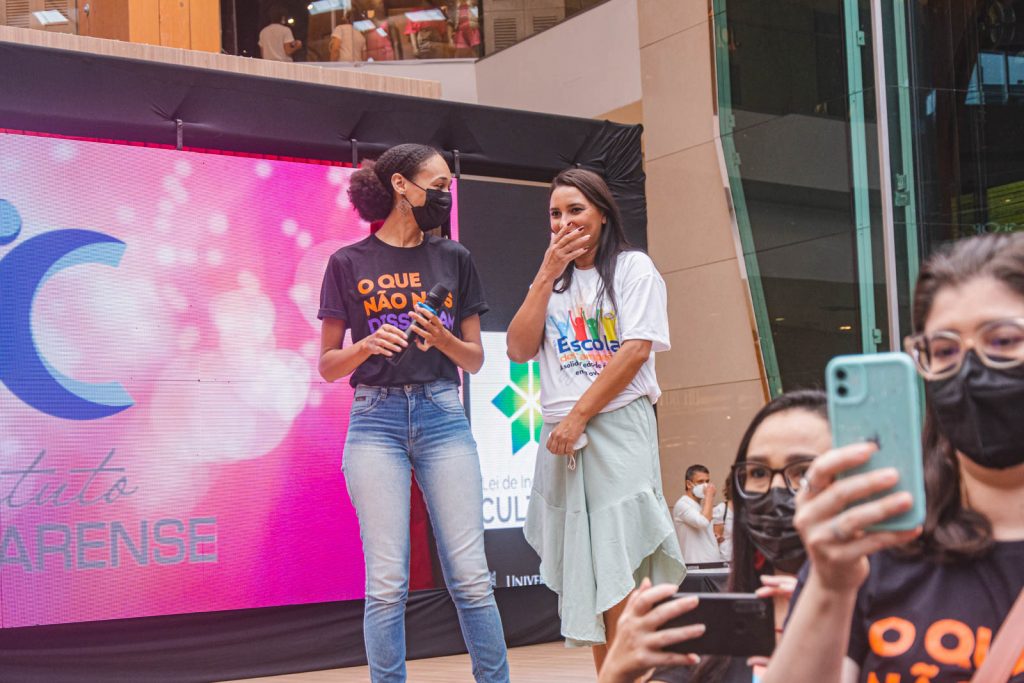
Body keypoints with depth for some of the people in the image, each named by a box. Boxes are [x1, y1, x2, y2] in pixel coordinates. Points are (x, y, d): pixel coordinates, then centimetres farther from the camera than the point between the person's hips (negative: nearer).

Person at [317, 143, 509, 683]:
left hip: (442, 416, 2)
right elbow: (328, 365, 6)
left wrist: (443, 339, -8)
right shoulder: (349, 264, 5)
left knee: (470, 578, -3)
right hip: (377, 420, -2)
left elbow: (475, 359, 13)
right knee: (386, 585, -4)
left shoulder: (454, 260, 12)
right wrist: (367, 345, -14)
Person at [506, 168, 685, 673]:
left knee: (619, 580, -12)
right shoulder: (553, 281, 19)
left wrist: (579, 415, -12)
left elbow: (637, 349, -9)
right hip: (561, 437, 5)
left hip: (617, 428, -5)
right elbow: (520, 349, 7)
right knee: (585, 579, 4)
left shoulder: (633, 267, 3)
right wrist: (547, 275, 1)